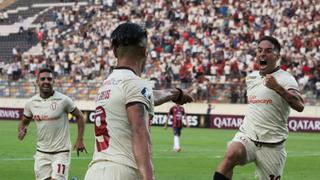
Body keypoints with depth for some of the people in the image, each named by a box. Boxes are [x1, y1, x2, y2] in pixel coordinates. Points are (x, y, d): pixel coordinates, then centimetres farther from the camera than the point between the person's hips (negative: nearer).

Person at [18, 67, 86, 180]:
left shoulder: (63, 100, -10)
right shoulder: (31, 103, 2)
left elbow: (79, 117, 1)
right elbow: (24, 121, 17)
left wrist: (80, 140, -6)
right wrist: (22, 130, -6)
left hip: (61, 152, -4)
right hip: (42, 153, 4)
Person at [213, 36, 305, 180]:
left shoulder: (285, 79, -8)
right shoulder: (251, 77, 11)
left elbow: (299, 106, -26)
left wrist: (278, 88, -37)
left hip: (272, 146, -3)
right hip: (247, 136, 3)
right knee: (231, 155, -29)